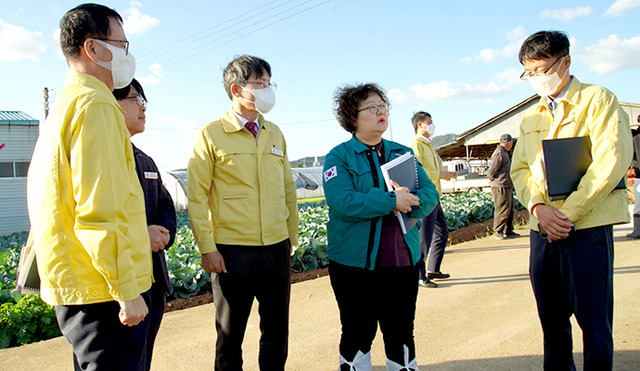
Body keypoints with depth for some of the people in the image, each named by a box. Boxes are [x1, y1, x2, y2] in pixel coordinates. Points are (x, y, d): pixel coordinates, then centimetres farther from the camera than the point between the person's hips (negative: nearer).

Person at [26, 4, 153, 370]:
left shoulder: (63, 106, 18)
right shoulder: (96, 105, -14)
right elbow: (101, 211, -22)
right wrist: (126, 291, -19)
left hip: (75, 287, 10)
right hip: (103, 289, -10)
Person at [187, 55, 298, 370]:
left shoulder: (274, 133, 11)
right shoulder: (211, 134, -4)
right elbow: (197, 195, -5)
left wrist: (291, 237, 12)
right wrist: (207, 248, -10)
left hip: (277, 249, 5)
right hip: (232, 250, -4)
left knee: (277, 332, 15)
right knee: (230, 334, 11)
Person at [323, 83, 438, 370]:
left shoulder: (403, 153, 12)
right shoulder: (339, 157, -4)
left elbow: (430, 194, 2)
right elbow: (342, 203, -20)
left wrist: (409, 202, -19)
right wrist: (391, 201, -20)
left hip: (403, 261, 4)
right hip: (355, 262, -4)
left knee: (402, 335, 15)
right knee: (357, 336, 11)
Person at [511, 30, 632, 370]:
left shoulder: (598, 100, 0)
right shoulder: (530, 118, 17)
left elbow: (611, 162, -11)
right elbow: (520, 169, 11)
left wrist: (567, 213, -14)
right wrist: (539, 208, -8)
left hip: (587, 227, -5)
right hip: (542, 229, 5)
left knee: (593, 320, 0)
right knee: (551, 318, 12)